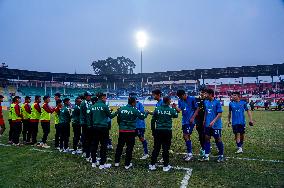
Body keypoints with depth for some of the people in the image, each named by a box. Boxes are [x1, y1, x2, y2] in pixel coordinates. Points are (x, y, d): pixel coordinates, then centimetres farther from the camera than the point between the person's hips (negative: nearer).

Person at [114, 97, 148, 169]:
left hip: (122, 131, 4)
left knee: (119, 146, 15)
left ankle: (116, 162, 23)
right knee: (129, 147, 7)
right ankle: (127, 164, 13)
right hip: (130, 131, -4)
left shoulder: (121, 109, 2)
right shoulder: (134, 110, -11)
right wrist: (146, 113, 17)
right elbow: (142, 116, -4)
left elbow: (118, 119, 9)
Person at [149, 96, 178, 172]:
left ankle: (152, 165, 16)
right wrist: (174, 108, 34)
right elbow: (176, 115, 18)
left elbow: (153, 120, 1)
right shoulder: (171, 110, -4)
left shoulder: (157, 109, -2)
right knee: (166, 149, 6)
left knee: (156, 148, 10)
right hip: (167, 131, -1)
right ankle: (166, 166, 13)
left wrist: (153, 130, 13)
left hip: (158, 131, 1)